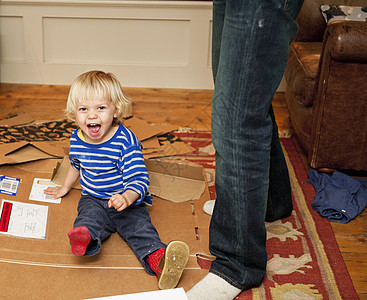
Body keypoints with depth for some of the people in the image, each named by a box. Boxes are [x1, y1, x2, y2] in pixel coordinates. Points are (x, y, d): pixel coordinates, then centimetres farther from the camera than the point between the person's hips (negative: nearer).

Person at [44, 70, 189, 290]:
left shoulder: (125, 140, -17)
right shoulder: (76, 140, 1)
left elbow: (139, 179, -20)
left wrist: (127, 198, -40)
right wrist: (66, 187, 41)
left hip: (128, 202, -3)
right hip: (93, 200, 3)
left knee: (140, 226, -27)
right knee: (88, 217, -29)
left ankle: (158, 259, -49)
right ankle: (84, 238, -59)